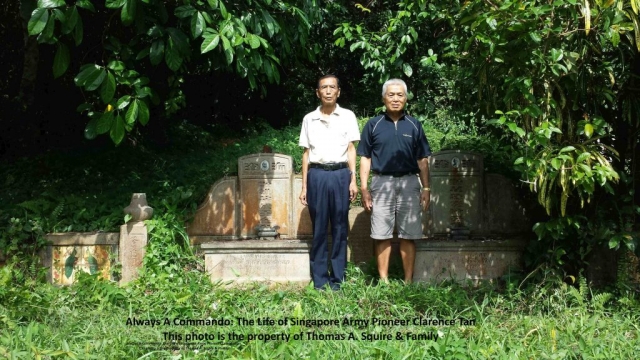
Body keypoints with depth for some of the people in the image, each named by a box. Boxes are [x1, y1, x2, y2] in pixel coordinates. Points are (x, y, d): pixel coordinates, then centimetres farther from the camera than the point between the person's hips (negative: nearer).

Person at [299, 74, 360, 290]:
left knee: (340, 228, 2)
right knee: (319, 228, 3)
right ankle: (319, 280, 10)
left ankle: (337, 280, 10)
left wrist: (353, 180, -1)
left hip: (340, 175, -1)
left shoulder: (347, 116, 7)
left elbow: (351, 149, 7)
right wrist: (304, 186, 8)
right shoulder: (309, 119, 10)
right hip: (317, 175, 1)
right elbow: (306, 153, 11)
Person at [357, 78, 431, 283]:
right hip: (382, 183, -1)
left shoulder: (414, 125, 9)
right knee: (382, 235, 1)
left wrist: (426, 188, 1)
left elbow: (422, 160, 9)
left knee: (408, 235, 3)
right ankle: (383, 279, 9)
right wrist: (364, 188, -3)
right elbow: (365, 158, 4)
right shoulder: (373, 125, 6)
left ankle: (409, 280, 10)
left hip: (409, 183, 1)